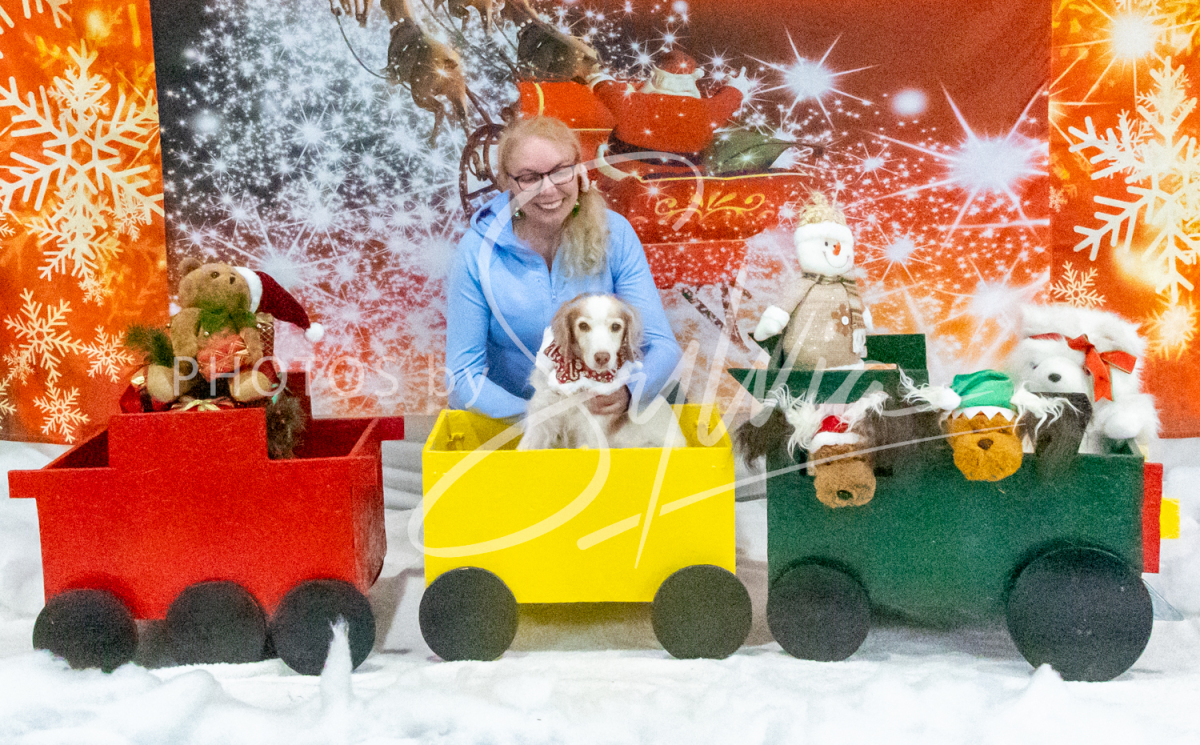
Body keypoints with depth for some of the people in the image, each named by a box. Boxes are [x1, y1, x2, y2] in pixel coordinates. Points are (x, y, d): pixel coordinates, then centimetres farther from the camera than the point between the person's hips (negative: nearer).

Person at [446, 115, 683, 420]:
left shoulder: (614, 234, -3)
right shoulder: (478, 251, -7)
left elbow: (662, 345, -4)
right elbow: (463, 376, -6)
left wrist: (627, 392, -27)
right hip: (506, 417, -1)